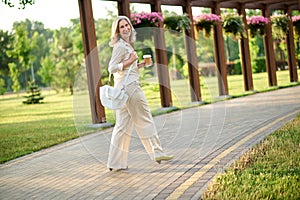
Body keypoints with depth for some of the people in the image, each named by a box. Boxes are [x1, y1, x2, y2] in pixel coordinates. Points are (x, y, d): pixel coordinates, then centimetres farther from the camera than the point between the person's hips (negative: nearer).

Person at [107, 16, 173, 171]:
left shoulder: (126, 45, 18)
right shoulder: (120, 46, -12)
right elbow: (112, 68, -18)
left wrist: (138, 65, 16)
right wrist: (129, 61, -17)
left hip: (124, 88, 10)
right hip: (129, 86, -10)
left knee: (123, 125, 7)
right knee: (144, 120, 2)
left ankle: (116, 163, 6)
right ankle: (156, 152, 14)